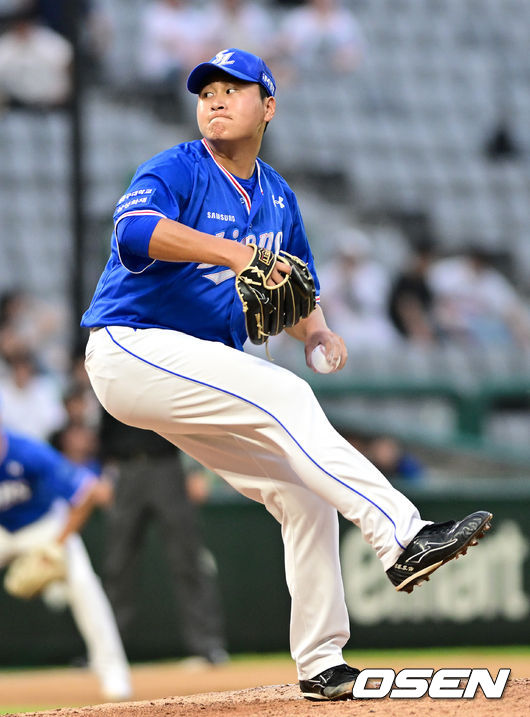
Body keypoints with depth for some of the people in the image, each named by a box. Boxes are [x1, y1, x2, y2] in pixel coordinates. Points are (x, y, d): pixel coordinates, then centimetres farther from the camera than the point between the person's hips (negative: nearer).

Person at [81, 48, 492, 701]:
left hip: (197, 377, 8)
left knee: (303, 489, 1)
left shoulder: (278, 199, 13)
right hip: (131, 350, -8)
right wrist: (231, 251, -44)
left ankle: (321, 664, 7)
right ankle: (404, 539, -34)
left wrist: (314, 331, -3)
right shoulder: (175, 172, -11)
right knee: (284, 396, -26)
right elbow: (135, 231, -33)